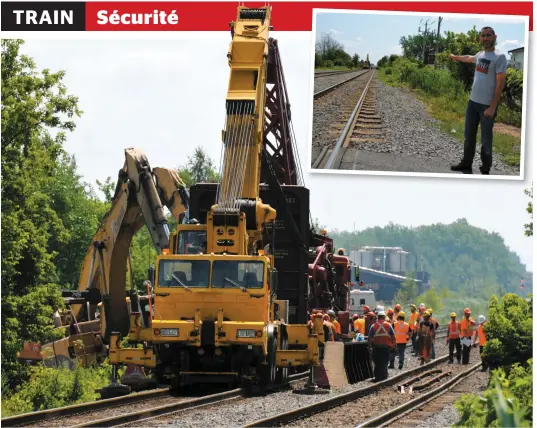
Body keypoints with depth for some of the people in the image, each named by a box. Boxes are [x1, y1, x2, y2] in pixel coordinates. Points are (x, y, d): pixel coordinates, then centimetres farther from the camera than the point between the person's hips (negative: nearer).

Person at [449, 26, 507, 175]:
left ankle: (485, 170, 8)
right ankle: (466, 164, 26)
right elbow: (468, 58, 36)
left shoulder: (499, 57, -14)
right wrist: (456, 57, 56)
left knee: (486, 140, 0)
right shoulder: (480, 55, 9)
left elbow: (500, 84, -18)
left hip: (487, 105, -8)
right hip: (473, 102, 8)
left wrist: (492, 107, -23)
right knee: (469, 136, 15)